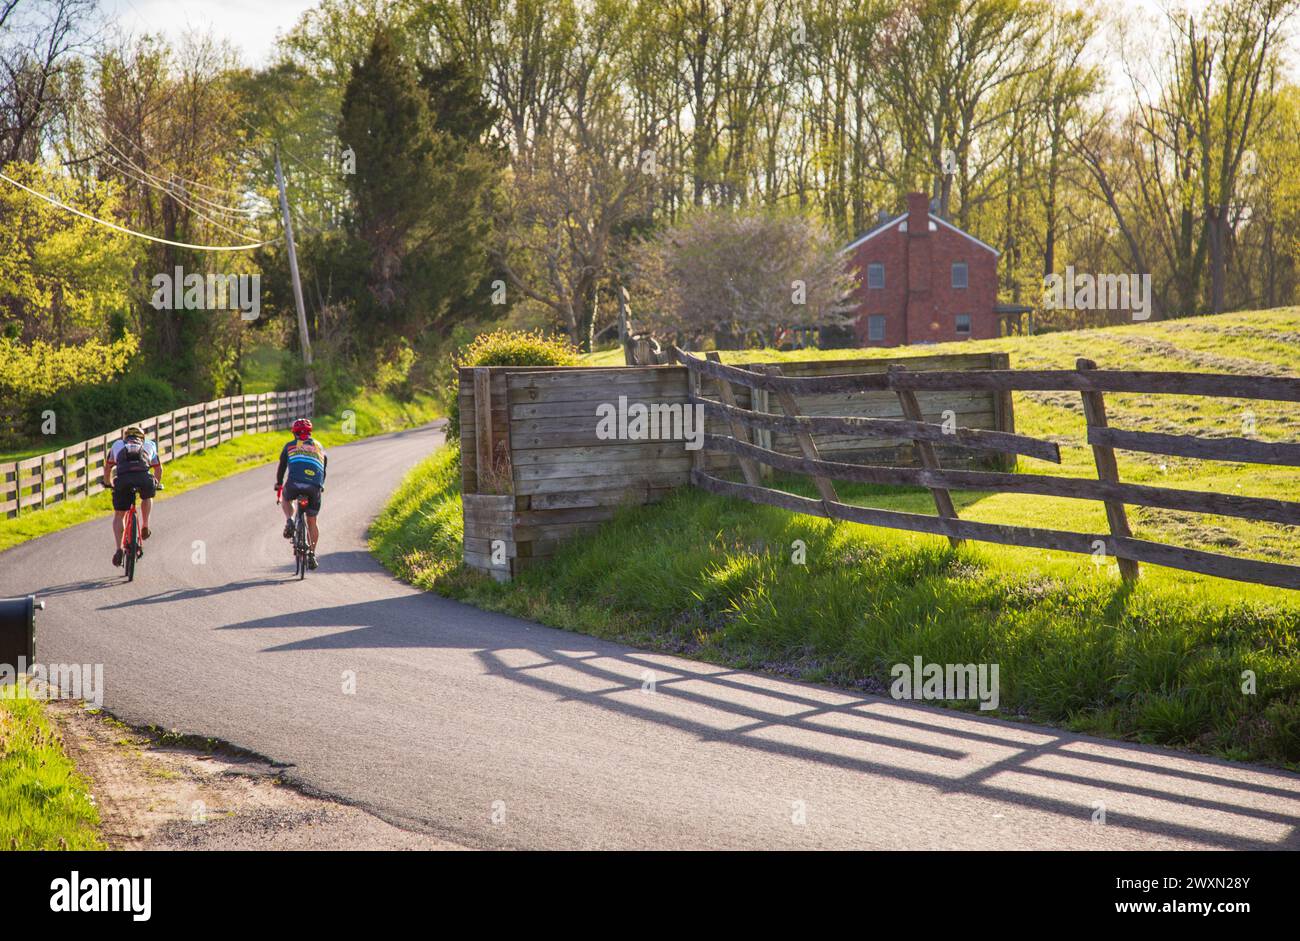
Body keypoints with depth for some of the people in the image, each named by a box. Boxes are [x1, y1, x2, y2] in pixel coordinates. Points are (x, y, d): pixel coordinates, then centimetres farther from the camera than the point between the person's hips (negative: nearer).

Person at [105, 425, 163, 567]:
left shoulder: (117, 445, 34)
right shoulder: (149, 445, 33)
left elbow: (107, 467, 44)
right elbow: (158, 468, 39)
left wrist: (107, 483, 61)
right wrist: (156, 484, 57)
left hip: (123, 480, 0)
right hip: (145, 479, 0)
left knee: (119, 516, 16)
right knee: (147, 497, 36)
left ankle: (118, 549, 1)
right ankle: (145, 528, 28)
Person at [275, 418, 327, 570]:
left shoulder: (290, 446, 21)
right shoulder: (319, 447, 27)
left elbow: (282, 468, 29)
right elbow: (323, 471, 35)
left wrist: (279, 485, 45)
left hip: (294, 483, -2)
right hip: (315, 486, 2)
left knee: (285, 499, 33)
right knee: (312, 521, 18)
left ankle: (289, 522, 6)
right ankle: (312, 554, 14)